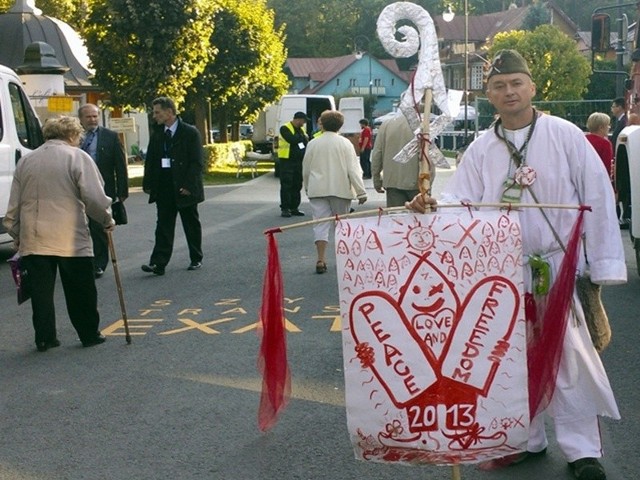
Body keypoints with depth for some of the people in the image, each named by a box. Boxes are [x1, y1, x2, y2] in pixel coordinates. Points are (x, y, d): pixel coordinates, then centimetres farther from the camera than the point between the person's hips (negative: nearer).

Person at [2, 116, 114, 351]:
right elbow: (95, 198, -10)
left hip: (33, 241, 4)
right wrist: (107, 220, 7)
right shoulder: (78, 157, -3)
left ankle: (44, 338, 12)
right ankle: (89, 334, 18)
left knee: (41, 291, 9)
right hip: (71, 239, -3)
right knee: (80, 292, 9)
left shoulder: (26, 160, 11)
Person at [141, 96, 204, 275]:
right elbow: (150, 161, 12)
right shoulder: (156, 135, 10)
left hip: (185, 189, -4)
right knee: (163, 227, -1)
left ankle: (196, 259, 23)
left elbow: (197, 162, -11)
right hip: (164, 189, 4)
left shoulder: (190, 133, -6)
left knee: (192, 226, 10)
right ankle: (158, 263, -5)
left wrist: (188, 185, -18)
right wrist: (148, 183, 2)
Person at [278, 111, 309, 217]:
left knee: (297, 186, 8)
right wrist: (303, 137, -8)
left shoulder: (302, 129, 15)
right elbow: (292, 139, -23)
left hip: (299, 161, 7)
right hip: (287, 161, -7)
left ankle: (294, 208, 15)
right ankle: (285, 209, -2)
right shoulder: (285, 128, -9)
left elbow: (306, 142, 13)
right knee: (286, 186, -5)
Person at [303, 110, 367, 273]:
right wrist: (361, 191, -4)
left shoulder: (313, 144, 2)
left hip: (317, 190, 1)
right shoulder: (345, 144, -3)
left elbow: (306, 169, 10)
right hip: (340, 190, -1)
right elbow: (353, 170, -6)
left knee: (321, 224, -1)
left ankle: (321, 260, -12)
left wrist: (307, 187, 25)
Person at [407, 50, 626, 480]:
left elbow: (597, 198, -5)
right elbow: (462, 201, -1)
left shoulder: (565, 135, -4)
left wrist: (605, 264, -7)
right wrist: (433, 205, -24)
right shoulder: (481, 149, 6)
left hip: (559, 266, -3)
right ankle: (527, 439, 29)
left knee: (570, 356, -1)